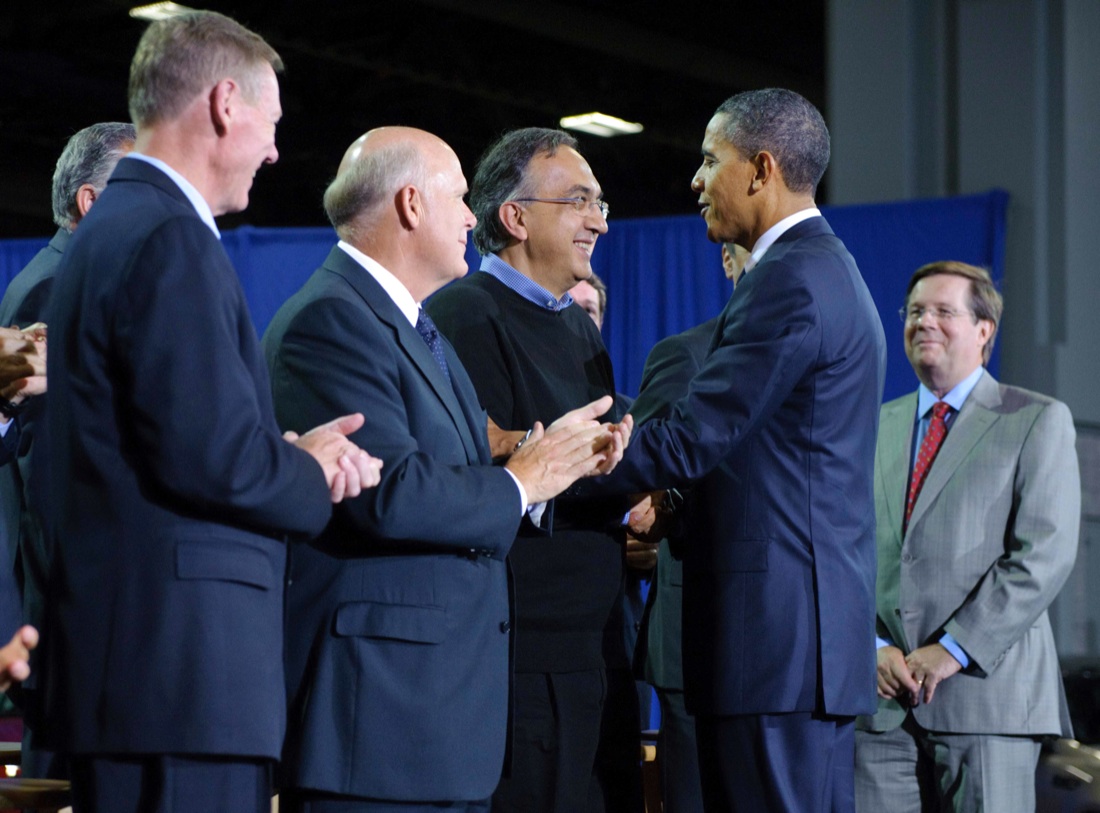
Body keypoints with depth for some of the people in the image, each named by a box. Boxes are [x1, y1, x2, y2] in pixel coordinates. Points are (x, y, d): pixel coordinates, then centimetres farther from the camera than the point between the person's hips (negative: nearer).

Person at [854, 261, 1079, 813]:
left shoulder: (1038, 421, 4)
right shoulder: (876, 427, 18)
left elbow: (1044, 554, -7)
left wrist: (953, 649, -12)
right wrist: (875, 648, -3)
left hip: (986, 691, -4)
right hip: (882, 696, 4)